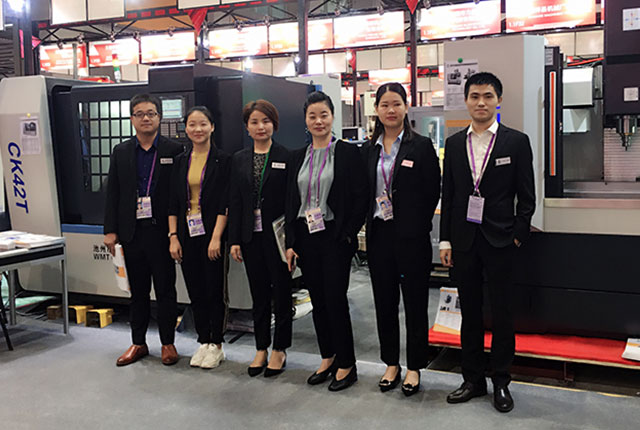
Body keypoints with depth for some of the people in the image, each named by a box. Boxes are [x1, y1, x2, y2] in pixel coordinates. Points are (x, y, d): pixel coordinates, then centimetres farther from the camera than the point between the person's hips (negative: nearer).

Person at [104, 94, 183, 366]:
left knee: (165, 290, 6)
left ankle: (168, 343, 18)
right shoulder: (121, 152, 9)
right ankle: (138, 343, 24)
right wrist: (110, 230, 2)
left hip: (162, 231, -3)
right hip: (132, 232, 3)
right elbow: (113, 193, 8)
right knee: (138, 291, 13)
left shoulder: (174, 151, -1)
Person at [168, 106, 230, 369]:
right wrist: (173, 236, 1)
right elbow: (173, 202, 8)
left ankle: (216, 345, 15)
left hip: (211, 233, -4)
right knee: (195, 290, 10)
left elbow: (225, 203, -9)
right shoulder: (180, 161, 9)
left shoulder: (222, 160, -4)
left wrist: (216, 237, -16)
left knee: (214, 289, 2)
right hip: (187, 234, 5)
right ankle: (203, 342, 22)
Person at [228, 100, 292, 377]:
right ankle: (261, 349, 24)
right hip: (251, 236, 4)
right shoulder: (239, 160, 9)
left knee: (281, 292, 5)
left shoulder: (285, 157, -4)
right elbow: (234, 201, 8)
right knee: (258, 293, 11)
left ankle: (279, 349, 19)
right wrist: (234, 239, 2)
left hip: (277, 234, -4)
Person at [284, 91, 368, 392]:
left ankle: (346, 365, 12)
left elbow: (360, 199, -6)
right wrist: (290, 242, 6)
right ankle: (327, 358, 27)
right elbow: (291, 201, 11)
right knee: (317, 300, 12)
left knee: (336, 299, -3)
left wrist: (348, 235, -12)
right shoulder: (298, 157, 11)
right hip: (305, 238, 5)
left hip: (335, 237, -5)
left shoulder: (348, 153, -4)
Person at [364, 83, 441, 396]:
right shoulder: (370, 149, 10)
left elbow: (432, 193, -4)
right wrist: (369, 224, 3)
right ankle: (391, 364, 26)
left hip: (411, 236, -4)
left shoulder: (421, 146, -2)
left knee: (415, 302, 5)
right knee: (384, 302, 11)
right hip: (379, 235, 4)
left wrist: (416, 226, -6)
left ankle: (414, 368, 18)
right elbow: (365, 193, 12)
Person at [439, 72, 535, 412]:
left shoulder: (516, 142, -1)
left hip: (500, 241, -3)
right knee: (470, 312, 10)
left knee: (502, 314, 5)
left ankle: (501, 382, 20)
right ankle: (473, 379, 23)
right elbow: (447, 195, 8)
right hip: (463, 241, 3)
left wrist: (518, 236, -7)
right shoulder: (454, 144, 8)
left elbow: (526, 196, -1)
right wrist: (445, 240, 4)